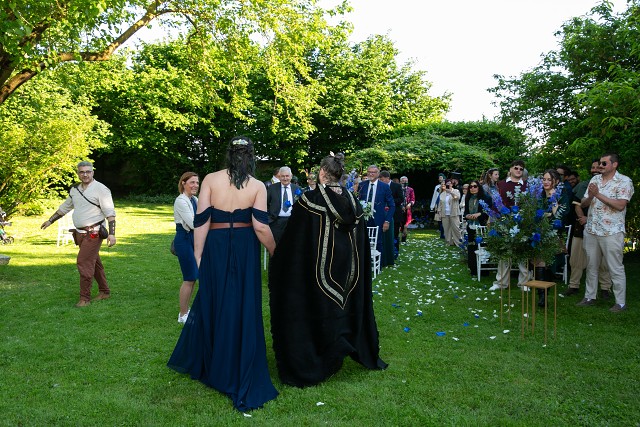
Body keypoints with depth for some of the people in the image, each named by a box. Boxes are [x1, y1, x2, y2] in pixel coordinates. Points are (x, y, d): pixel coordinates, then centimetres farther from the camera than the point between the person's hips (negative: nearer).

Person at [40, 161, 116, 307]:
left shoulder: (101, 189, -11)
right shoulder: (74, 190, 11)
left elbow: (110, 213, -16)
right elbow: (64, 207, 26)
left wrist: (112, 233, -23)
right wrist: (50, 221, 31)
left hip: (93, 233, -7)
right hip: (80, 233, 7)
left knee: (84, 262, -11)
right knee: (94, 262, 14)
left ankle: (85, 298, -3)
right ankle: (104, 292, 25)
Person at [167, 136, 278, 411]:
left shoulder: (210, 179, -3)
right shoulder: (257, 186, -5)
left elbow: (201, 220, -6)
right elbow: (260, 226, -11)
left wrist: (198, 254, 1)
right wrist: (275, 251, 2)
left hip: (216, 247, 1)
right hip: (245, 249, -1)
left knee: (212, 304, 18)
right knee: (245, 309, 7)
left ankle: (197, 362, 40)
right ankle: (244, 382, 15)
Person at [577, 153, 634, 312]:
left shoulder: (624, 181, -6)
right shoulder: (595, 179, 11)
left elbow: (620, 205, -18)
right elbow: (583, 204, 10)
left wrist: (598, 194, -17)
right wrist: (590, 196, -11)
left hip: (611, 232, -6)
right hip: (591, 231, 6)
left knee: (616, 268, 1)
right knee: (591, 266, 14)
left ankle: (621, 302, 10)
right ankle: (590, 297, 25)